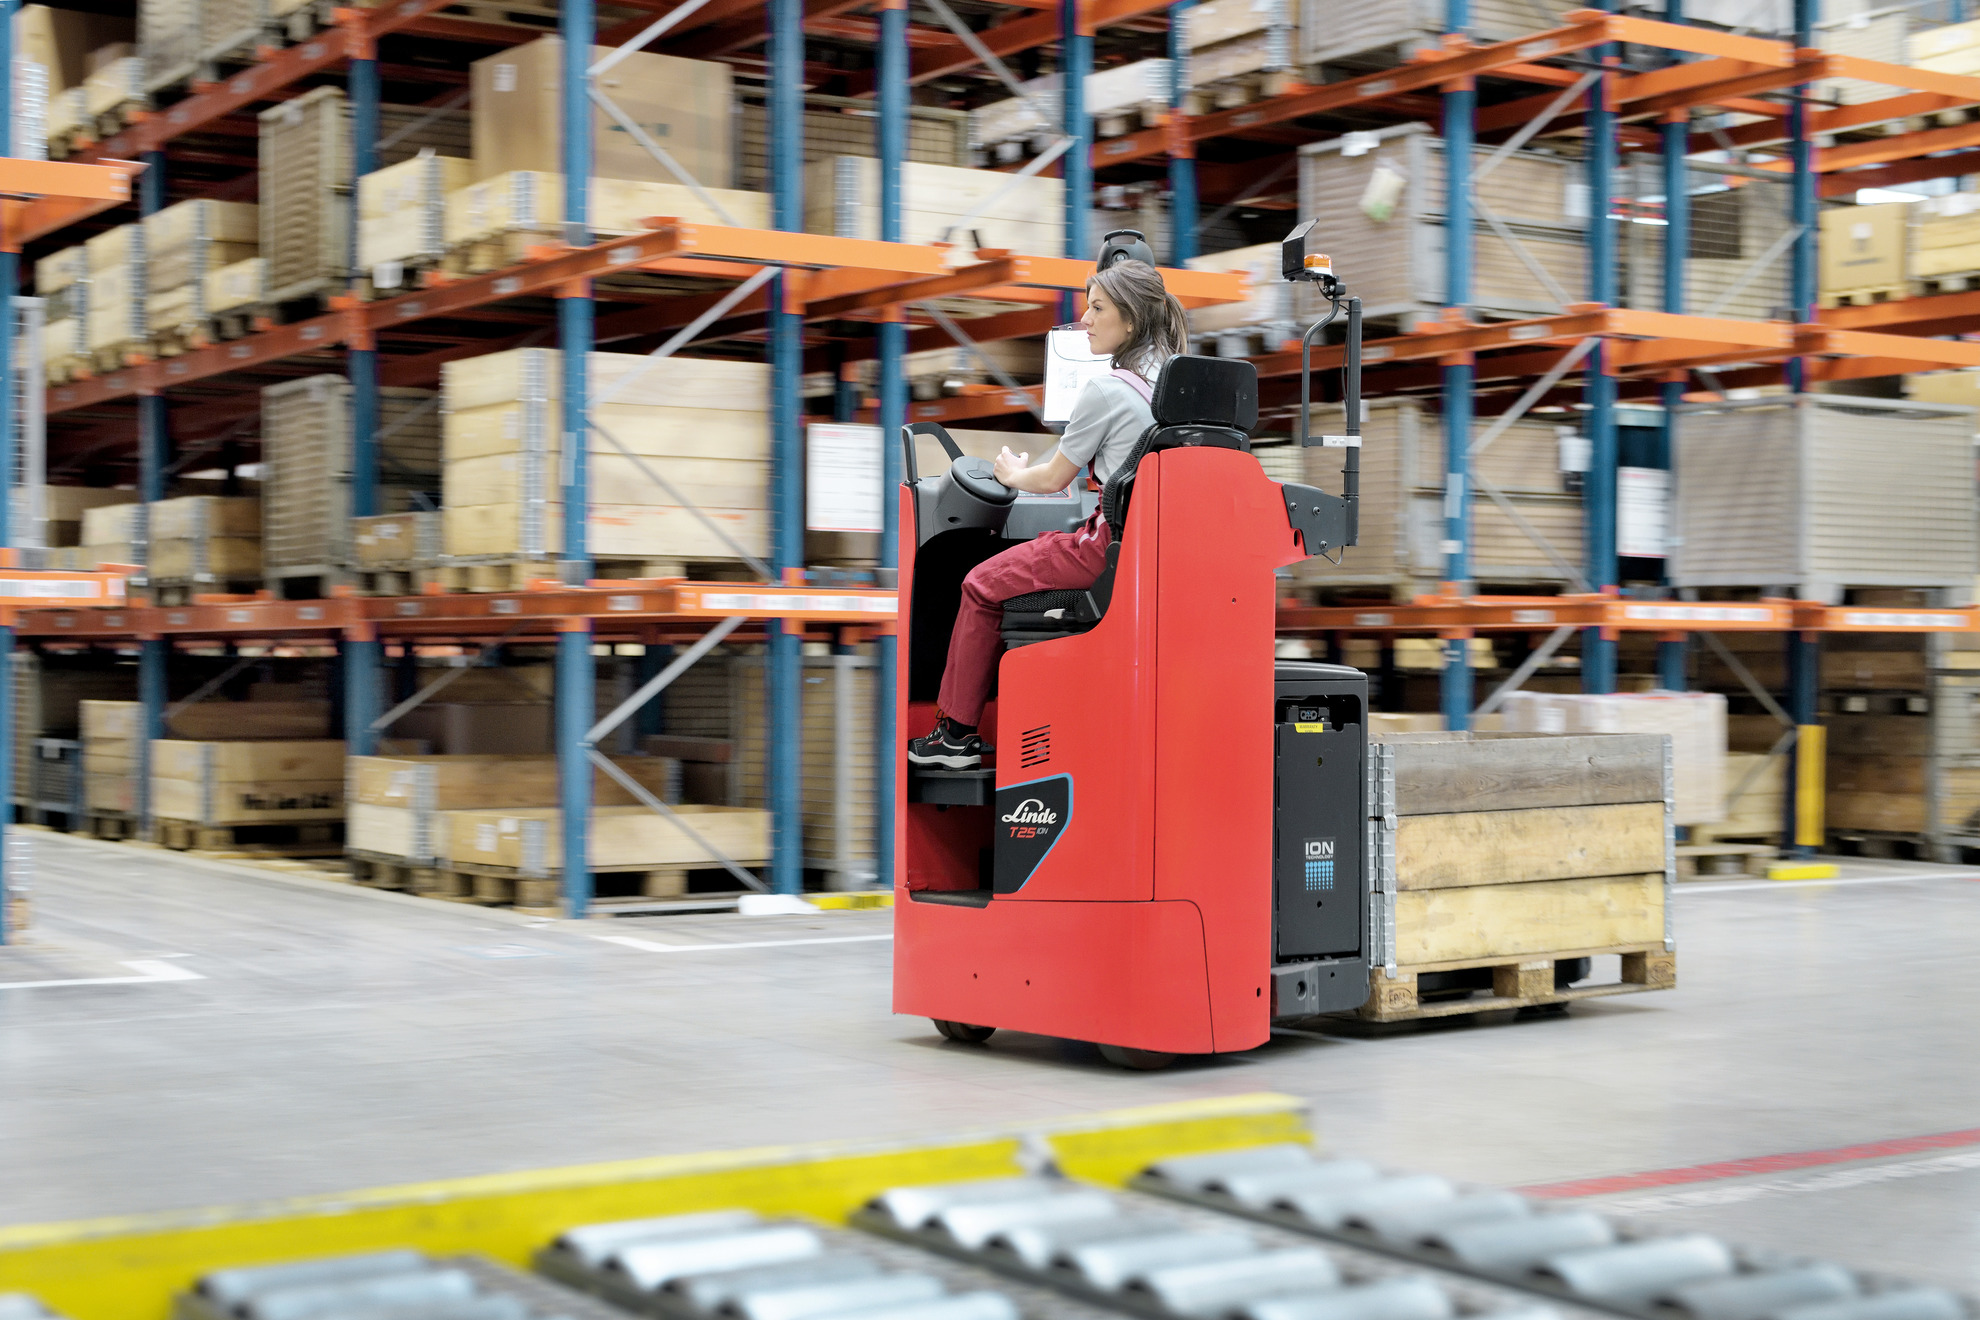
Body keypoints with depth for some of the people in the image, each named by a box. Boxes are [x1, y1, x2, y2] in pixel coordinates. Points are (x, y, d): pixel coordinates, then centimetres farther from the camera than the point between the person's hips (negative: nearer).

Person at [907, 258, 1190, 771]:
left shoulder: (1105, 389, -16)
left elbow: (1054, 479, -6)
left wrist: (1013, 475, 15)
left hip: (1113, 547, -9)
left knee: (982, 586, 6)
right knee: (1035, 552, 30)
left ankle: (956, 732, 11)